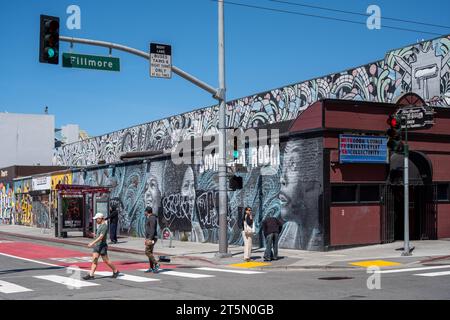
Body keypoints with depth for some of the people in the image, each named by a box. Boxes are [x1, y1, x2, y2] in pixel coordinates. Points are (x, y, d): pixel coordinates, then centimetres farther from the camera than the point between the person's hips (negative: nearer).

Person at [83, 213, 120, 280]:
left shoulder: (104, 226, -17)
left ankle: (115, 271, 16)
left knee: (106, 260, 0)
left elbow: (101, 237, -25)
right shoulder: (100, 225, 12)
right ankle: (91, 275, -2)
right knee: (94, 260, 1)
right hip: (97, 245, 9)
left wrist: (93, 243, -28)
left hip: (102, 246, -9)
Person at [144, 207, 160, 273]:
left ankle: (156, 264, -14)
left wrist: (150, 239, -26)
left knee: (147, 252, -14)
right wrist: (147, 239, 26)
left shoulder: (152, 218, -15)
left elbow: (152, 230, -22)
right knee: (149, 252, 9)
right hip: (149, 238, 10)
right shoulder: (150, 218, 18)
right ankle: (151, 268, 10)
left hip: (151, 238, -10)